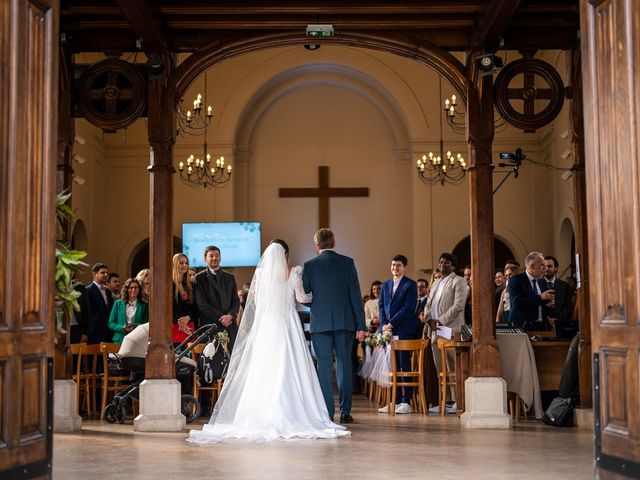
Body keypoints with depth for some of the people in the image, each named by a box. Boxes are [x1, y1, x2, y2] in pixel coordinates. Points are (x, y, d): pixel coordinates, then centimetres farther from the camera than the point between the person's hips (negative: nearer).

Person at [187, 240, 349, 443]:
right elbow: (301, 297, 1)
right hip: (288, 324, -2)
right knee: (288, 368, 0)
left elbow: (256, 301, 8)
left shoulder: (260, 273, 3)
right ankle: (290, 413, -3)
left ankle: (263, 414, 1)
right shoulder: (293, 273, -3)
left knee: (264, 371, 3)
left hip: (265, 325, 2)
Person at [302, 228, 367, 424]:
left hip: (320, 322, -1)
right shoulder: (347, 262, 1)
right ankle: (345, 412, 7)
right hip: (345, 322, 1)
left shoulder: (310, 265, 0)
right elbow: (355, 295, -2)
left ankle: (327, 412, 2)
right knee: (344, 365, 7)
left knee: (324, 366, 3)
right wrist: (360, 325, 0)